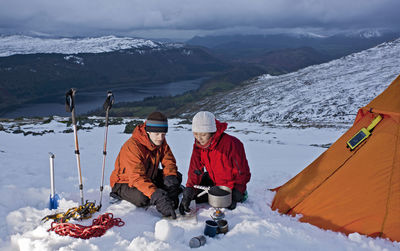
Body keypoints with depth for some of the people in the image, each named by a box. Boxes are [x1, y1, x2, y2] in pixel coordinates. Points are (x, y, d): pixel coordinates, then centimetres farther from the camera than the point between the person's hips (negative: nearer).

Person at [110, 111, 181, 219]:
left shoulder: (161, 141, -9)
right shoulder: (132, 146, -32)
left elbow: (169, 161, -2)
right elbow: (138, 177, -40)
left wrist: (170, 177, -26)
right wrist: (156, 196, -52)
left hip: (149, 177, 7)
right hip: (125, 182, -7)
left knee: (177, 177, -5)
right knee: (143, 198, -35)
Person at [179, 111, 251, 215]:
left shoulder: (231, 144, -32)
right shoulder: (199, 144, -13)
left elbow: (242, 173, -22)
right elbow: (195, 170, -15)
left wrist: (235, 195, -25)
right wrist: (187, 194, -26)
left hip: (232, 184, -5)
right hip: (213, 180, 6)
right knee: (192, 193, -3)